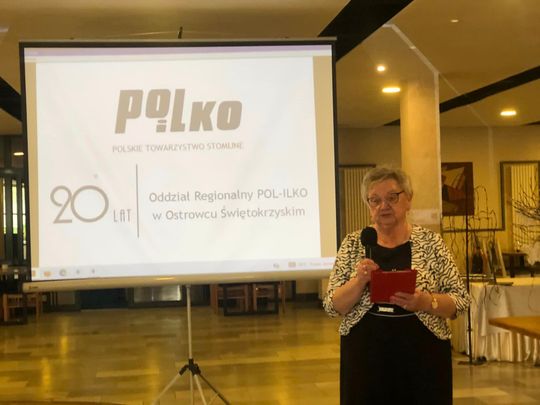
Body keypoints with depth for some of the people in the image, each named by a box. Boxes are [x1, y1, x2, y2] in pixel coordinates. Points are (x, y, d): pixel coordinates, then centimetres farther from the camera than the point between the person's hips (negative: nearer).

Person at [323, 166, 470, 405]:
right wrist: (359, 282, -18)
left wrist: (425, 302, -19)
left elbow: (460, 300, -1)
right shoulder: (353, 244, 2)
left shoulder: (430, 242, -1)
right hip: (365, 359, 1)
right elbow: (332, 306, 0)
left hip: (423, 359, 0)